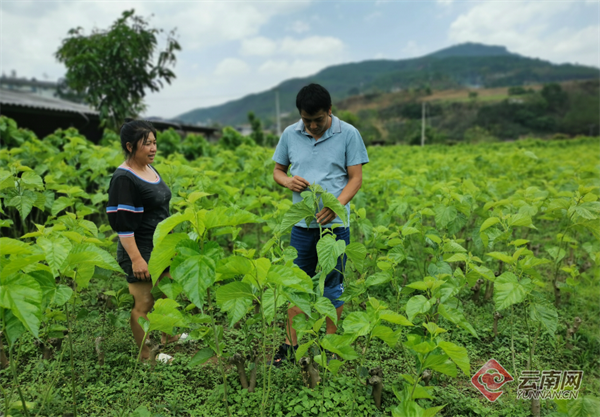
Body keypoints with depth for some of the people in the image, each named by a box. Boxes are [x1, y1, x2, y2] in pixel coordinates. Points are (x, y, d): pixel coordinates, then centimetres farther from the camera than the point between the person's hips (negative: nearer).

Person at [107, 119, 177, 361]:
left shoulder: (150, 169, 7)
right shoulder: (124, 178, -19)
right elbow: (122, 223, -22)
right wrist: (136, 259, -23)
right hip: (140, 252, -9)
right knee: (143, 303, 3)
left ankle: (168, 337, 41)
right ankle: (144, 353, 21)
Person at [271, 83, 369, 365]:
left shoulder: (348, 134, -4)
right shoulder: (290, 134, 4)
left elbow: (356, 178, -4)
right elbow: (277, 171, 14)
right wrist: (288, 181, -10)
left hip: (335, 224, -2)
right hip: (302, 223, 3)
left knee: (332, 286, 9)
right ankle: (291, 344, 25)